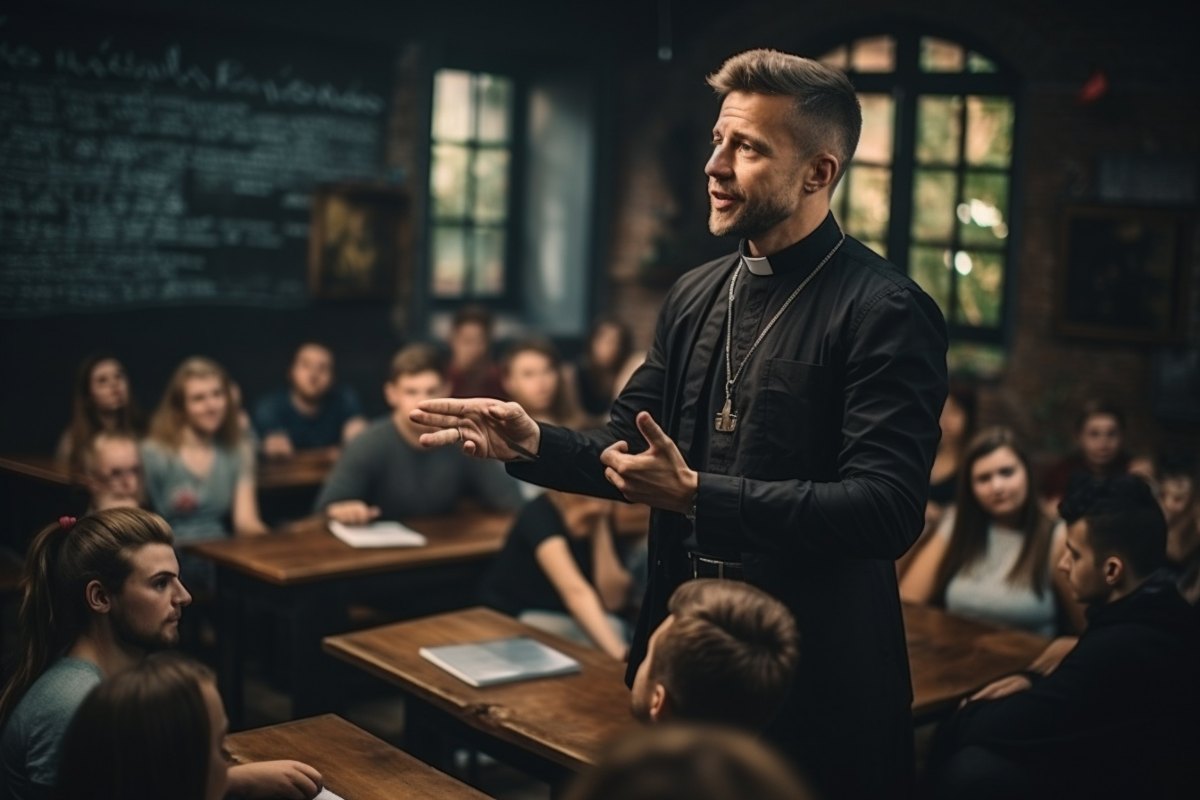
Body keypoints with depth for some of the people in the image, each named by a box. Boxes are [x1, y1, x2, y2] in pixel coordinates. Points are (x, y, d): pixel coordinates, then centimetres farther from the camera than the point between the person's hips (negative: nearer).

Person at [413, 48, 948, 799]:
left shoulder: (887, 312, -15)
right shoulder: (695, 295, 7)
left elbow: (886, 510, -23)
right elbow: (632, 442, 12)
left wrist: (698, 496, -29)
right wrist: (533, 442, -7)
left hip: (815, 678, -6)